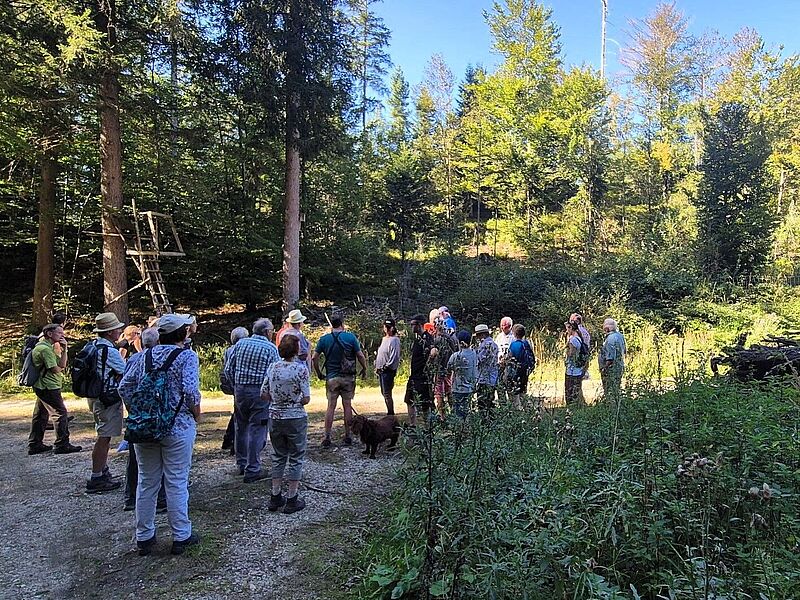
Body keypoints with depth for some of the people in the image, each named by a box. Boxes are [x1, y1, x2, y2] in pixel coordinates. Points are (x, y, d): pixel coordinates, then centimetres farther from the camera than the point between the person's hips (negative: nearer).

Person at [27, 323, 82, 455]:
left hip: (42, 387, 11)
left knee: (41, 415, 15)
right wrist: (61, 367, 2)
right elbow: (55, 369, -20)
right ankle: (62, 445, -2)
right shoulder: (45, 348, -18)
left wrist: (64, 350, -1)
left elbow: (62, 364, 10)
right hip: (49, 387, -11)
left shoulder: (50, 347, 15)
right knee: (62, 414, -6)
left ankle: (34, 445, 24)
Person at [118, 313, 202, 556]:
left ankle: (144, 537, 26)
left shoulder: (145, 355, 7)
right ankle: (181, 536, 17)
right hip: (177, 427, -5)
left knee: (146, 482, 15)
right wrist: (196, 415, -4)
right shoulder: (187, 356, -10)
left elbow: (124, 386, 6)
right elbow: (191, 391, -20)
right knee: (176, 483, 5)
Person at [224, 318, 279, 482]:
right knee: (257, 430, 1)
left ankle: (242, 464, 31)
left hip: (240, 390, 5)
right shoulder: (270, 348, -6)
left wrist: (236, 384, 17)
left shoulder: (240, 343, 6)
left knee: (241, 427, 18)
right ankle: (252, 471, 4)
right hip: (260, 392, -5)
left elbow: (228, 370, 5)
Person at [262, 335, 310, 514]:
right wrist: (295, 401, 5)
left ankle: (275, 497, 24)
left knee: (278, 457, 19)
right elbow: (306, 399, -15)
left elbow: (264, 395, 1)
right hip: (295, 418, -4)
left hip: (275, 417, 5)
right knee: (296, 458, 9)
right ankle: (292, 499, 14)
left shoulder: (272, 367, -1)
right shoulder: (300, 368, -14)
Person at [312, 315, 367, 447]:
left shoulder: (324, 339, 1)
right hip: (348, 377, -1)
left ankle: (327, 438, 3)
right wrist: (364, 370, 9)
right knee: (347, 406, 7)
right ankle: (347, 437, 13)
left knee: (331, 407, 4)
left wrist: (319, 373, 10)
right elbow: (360, 356, -5)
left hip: (331, 378, 1)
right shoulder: (351, 337, -3)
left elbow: (314, 358, -1)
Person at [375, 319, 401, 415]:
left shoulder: (394, 340, -11)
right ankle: (389, 412, 23)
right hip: (380, 370, 9)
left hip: (388, 371, -9)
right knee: (384, 393, 14)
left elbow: (394, 357, -18)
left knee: (387, 393, -9)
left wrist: (387, 366, -17)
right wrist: (376, 366, 15)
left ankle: (391, 413, -1)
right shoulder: (384, 339, 17)